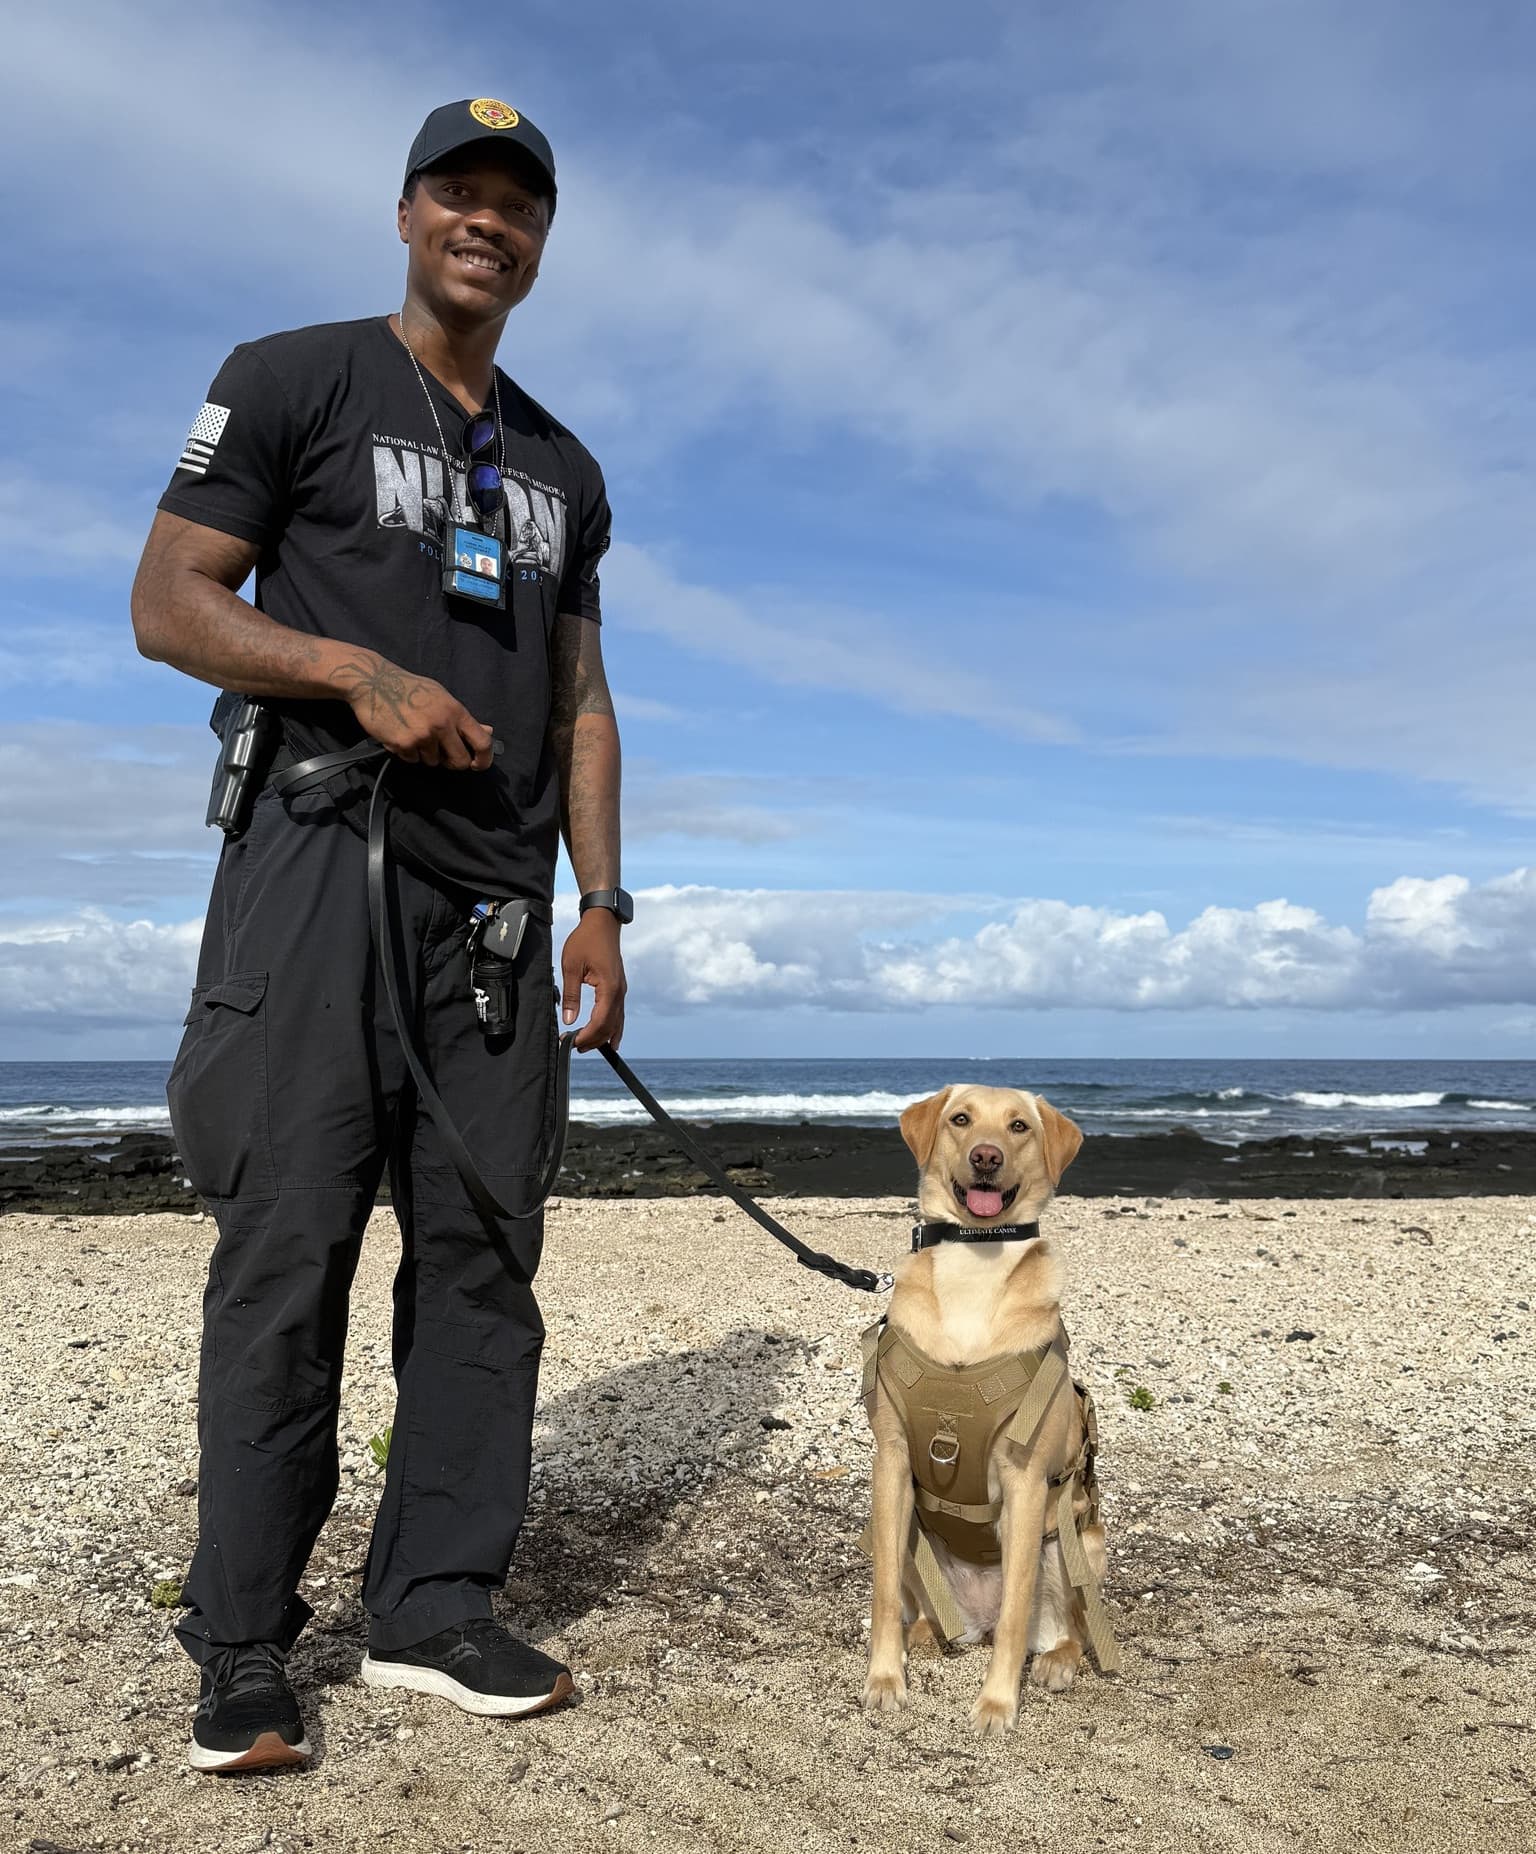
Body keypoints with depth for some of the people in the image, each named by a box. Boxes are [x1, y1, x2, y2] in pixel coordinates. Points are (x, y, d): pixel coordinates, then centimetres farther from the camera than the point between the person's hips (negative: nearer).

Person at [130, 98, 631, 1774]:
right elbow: (168, 602, -1)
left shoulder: (561, 470, 21)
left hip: (495, 898, 5)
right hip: (324, 860, -5)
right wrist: (361, 673, -15)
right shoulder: (293, 381, 7)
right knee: (287, 1253, -5)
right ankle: (242, 1651, 7)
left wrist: (598, 910, 9)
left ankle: (433, 1606, 15)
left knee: (481, 1258, 3)